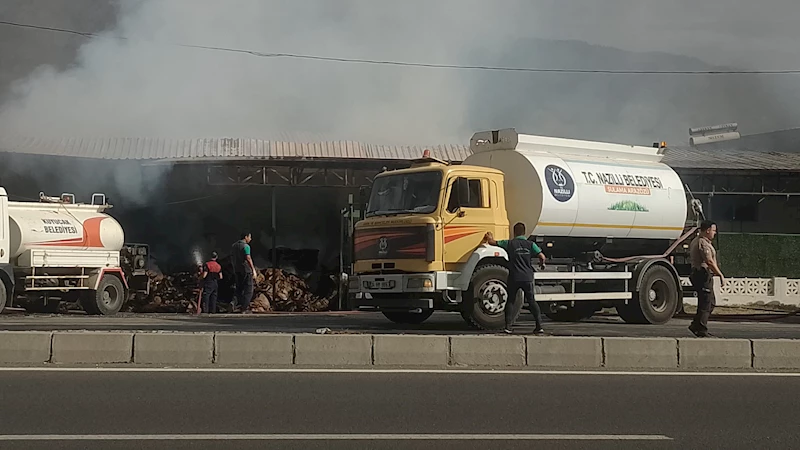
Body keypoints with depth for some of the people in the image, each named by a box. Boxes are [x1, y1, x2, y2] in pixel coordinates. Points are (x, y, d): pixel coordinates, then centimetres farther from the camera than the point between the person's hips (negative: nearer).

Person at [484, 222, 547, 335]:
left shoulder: (510, 244, 0)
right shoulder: (530, 244, 2)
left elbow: (492, 242, 6)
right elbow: (542, 257, -4)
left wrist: (489, 238, 29)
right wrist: (541, 264, 19)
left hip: (514, 278, -1)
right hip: (528, 278, 1)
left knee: (510, 301, 10)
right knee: (531, 301, 10)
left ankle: (508, 326, 1)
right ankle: (539, 326, 4)